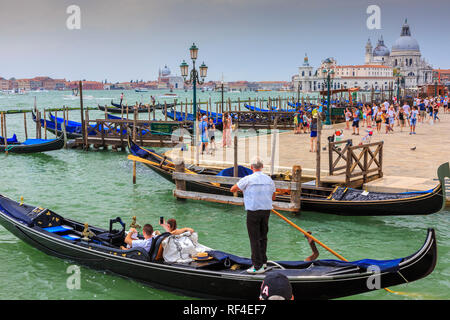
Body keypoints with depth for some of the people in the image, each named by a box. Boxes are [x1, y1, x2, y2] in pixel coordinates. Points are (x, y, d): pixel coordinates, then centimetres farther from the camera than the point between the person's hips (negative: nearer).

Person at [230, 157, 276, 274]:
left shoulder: (247, 179, -10)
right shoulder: (269, 179, 5)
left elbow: (232, 189, 0)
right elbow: (273, 197, 16)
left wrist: (241, 188, 19)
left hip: (253, 211, -5)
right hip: (267, 210, 5)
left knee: (254, 239, 0)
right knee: (263, 237, 18)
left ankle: (258, 266, 2)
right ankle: (263, 261, 29)